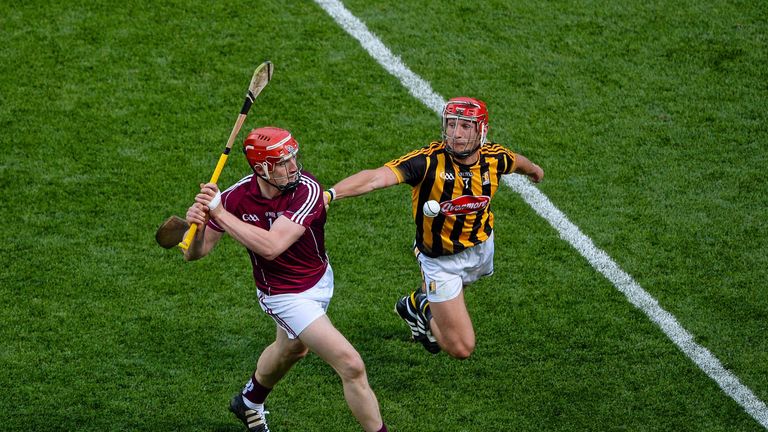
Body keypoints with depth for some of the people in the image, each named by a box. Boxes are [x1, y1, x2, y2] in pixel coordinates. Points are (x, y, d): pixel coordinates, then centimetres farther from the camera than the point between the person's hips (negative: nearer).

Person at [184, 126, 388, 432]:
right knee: (352, 367, -14)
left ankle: (249, 402, 63)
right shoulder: (237, 197, -24)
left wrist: (221, 214, -41)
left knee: (291, 349, 32)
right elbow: (195, 252, -17)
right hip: (285, 296, -3)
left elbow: (271, 246, -40)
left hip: (320, 279, 3)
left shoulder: (307, 189, -29)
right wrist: (196, 227, -40)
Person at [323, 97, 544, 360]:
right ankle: (425, 311, 24)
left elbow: (516, 161, 11)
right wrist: (331, 193, -59)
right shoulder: (429, 161, -32)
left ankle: (416, 302, 58)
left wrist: (533, 168, 34)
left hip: (481, 247, 5)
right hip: (440, 259, -5)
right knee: (462, 348, -4)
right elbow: (376, 177, -44)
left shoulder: (494, 158, -15)